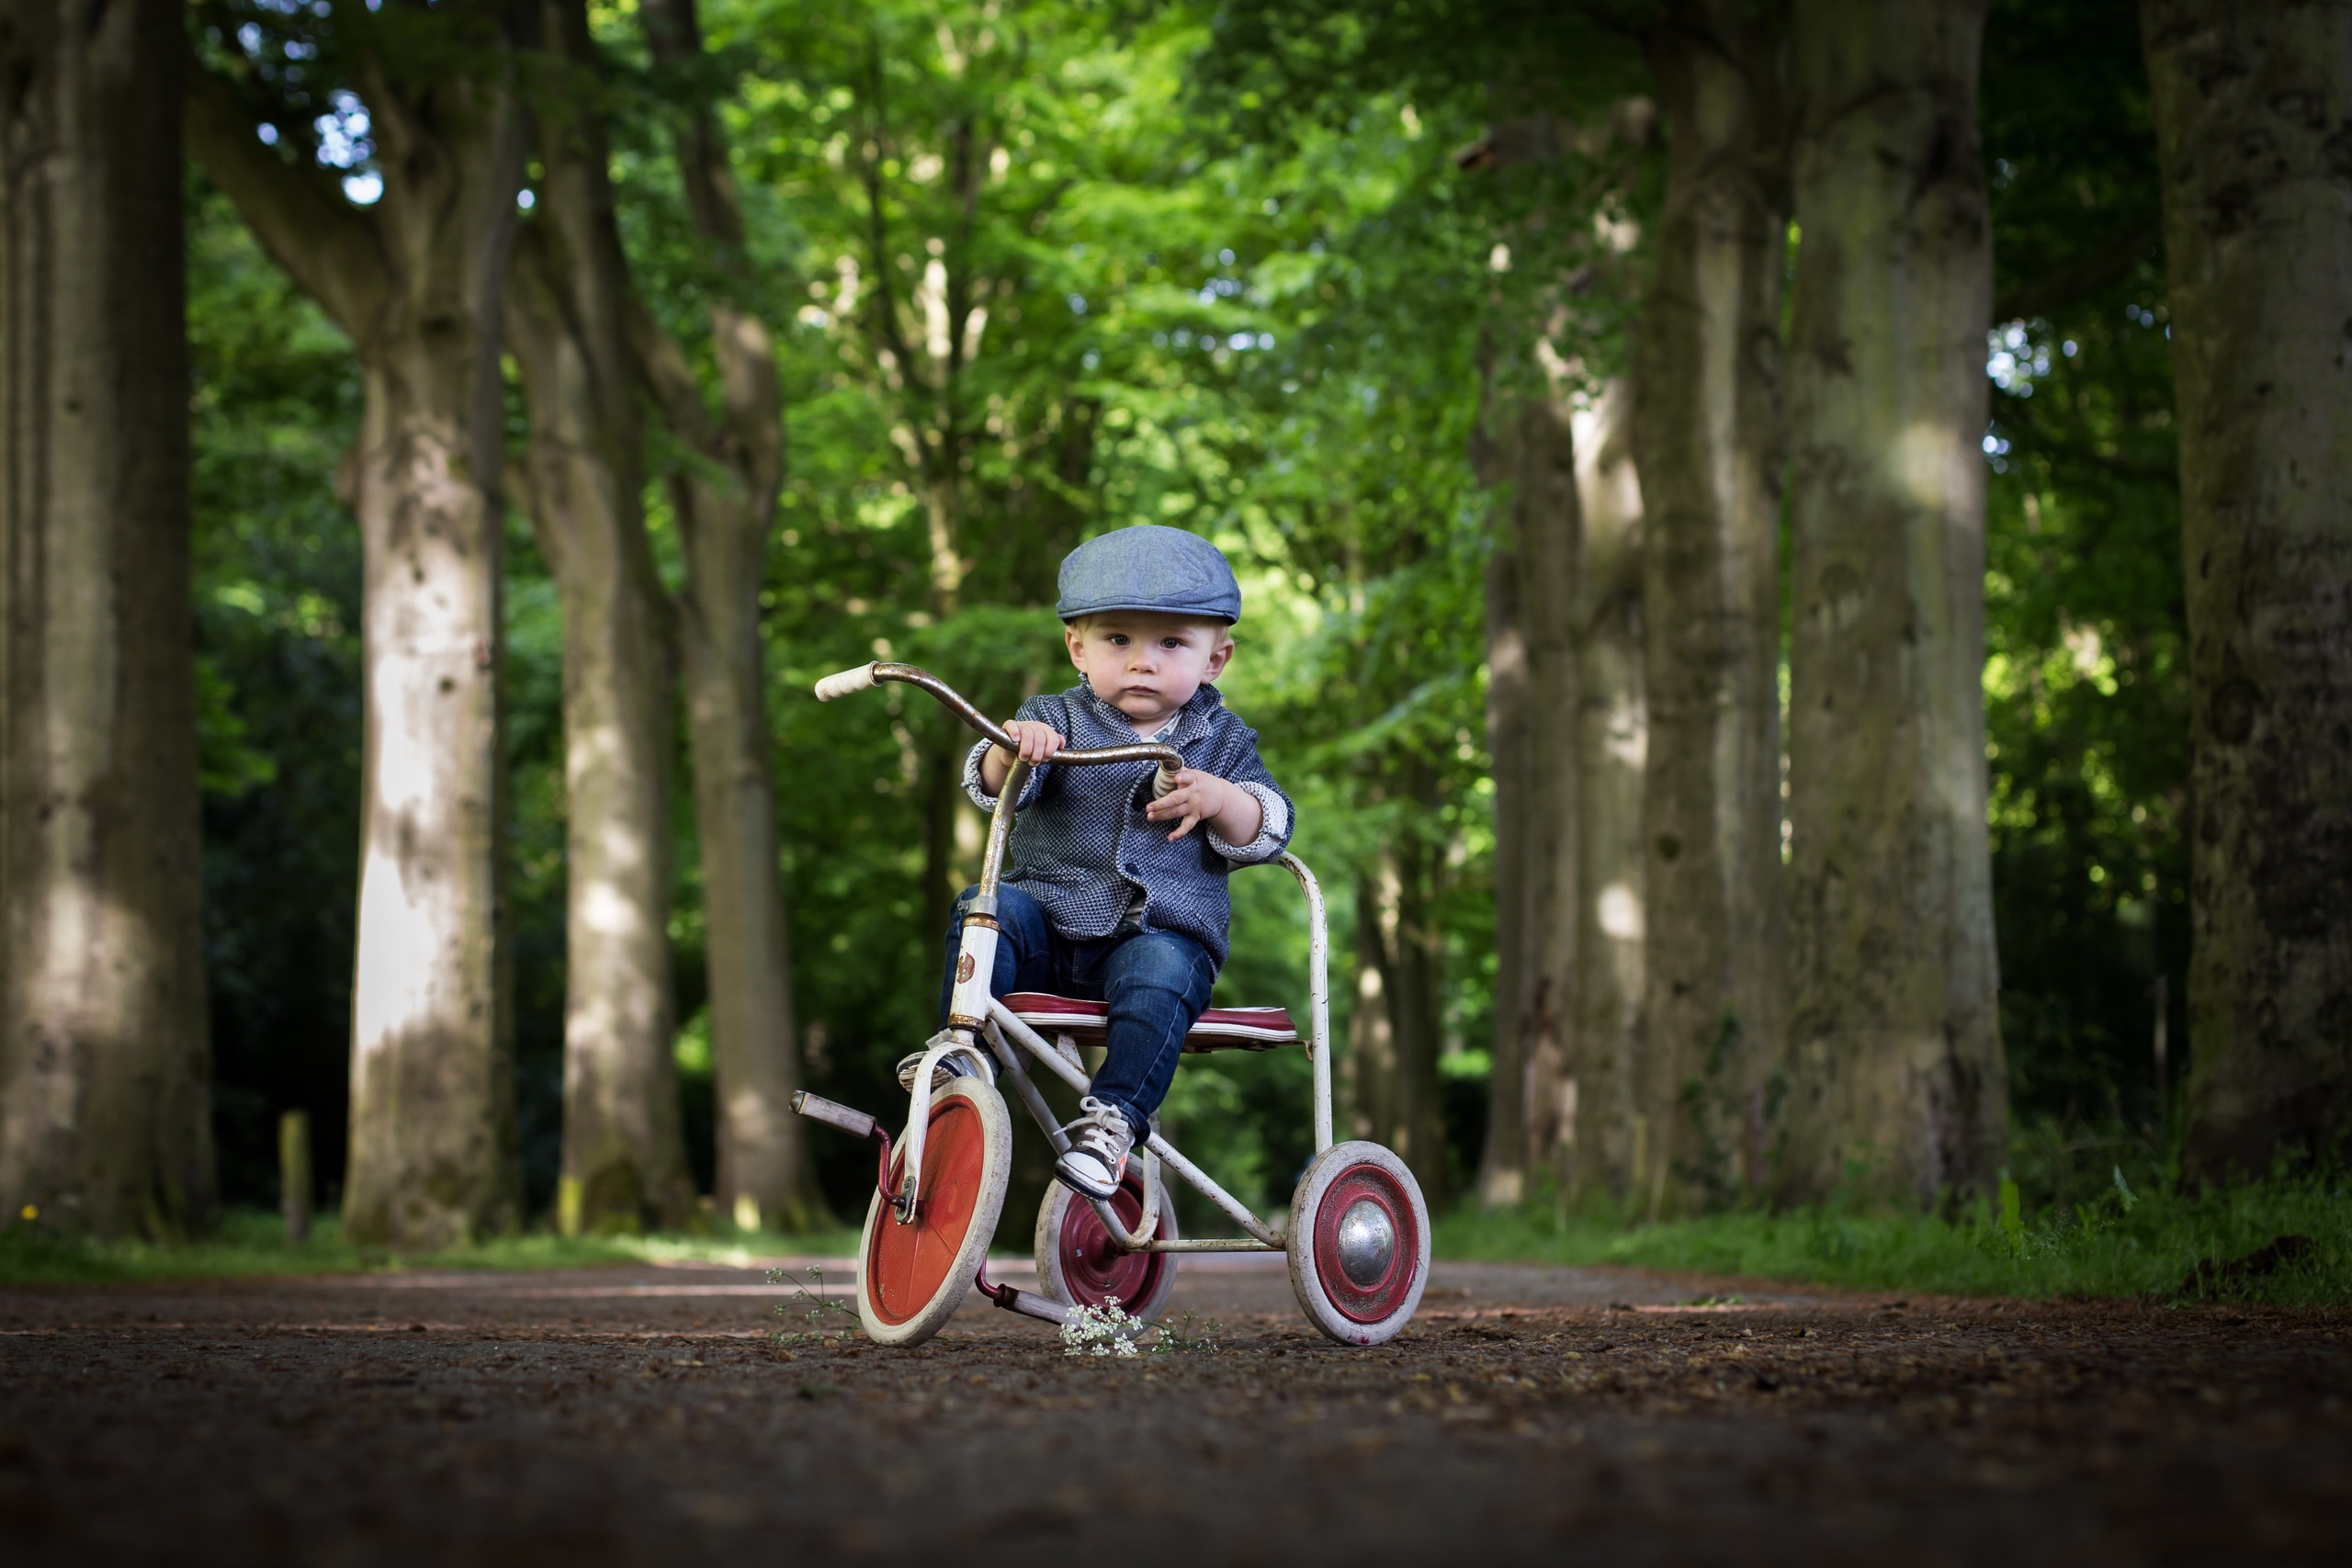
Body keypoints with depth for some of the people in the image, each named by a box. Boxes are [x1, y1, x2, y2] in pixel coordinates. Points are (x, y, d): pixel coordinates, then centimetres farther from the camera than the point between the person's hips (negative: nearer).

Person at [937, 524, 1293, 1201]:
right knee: (985, 910, -27)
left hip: (1163, 933, -1)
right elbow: (991, 786, -9)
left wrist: (1220, 799, -21)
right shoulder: (1056, 720, 9)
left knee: (1158, 976, -35)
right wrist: (1011, 750, -33)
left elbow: (1268, 831, 1)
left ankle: (1113, 1117, -34)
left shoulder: (1221, 741, 12)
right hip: (1049, 927, 1)